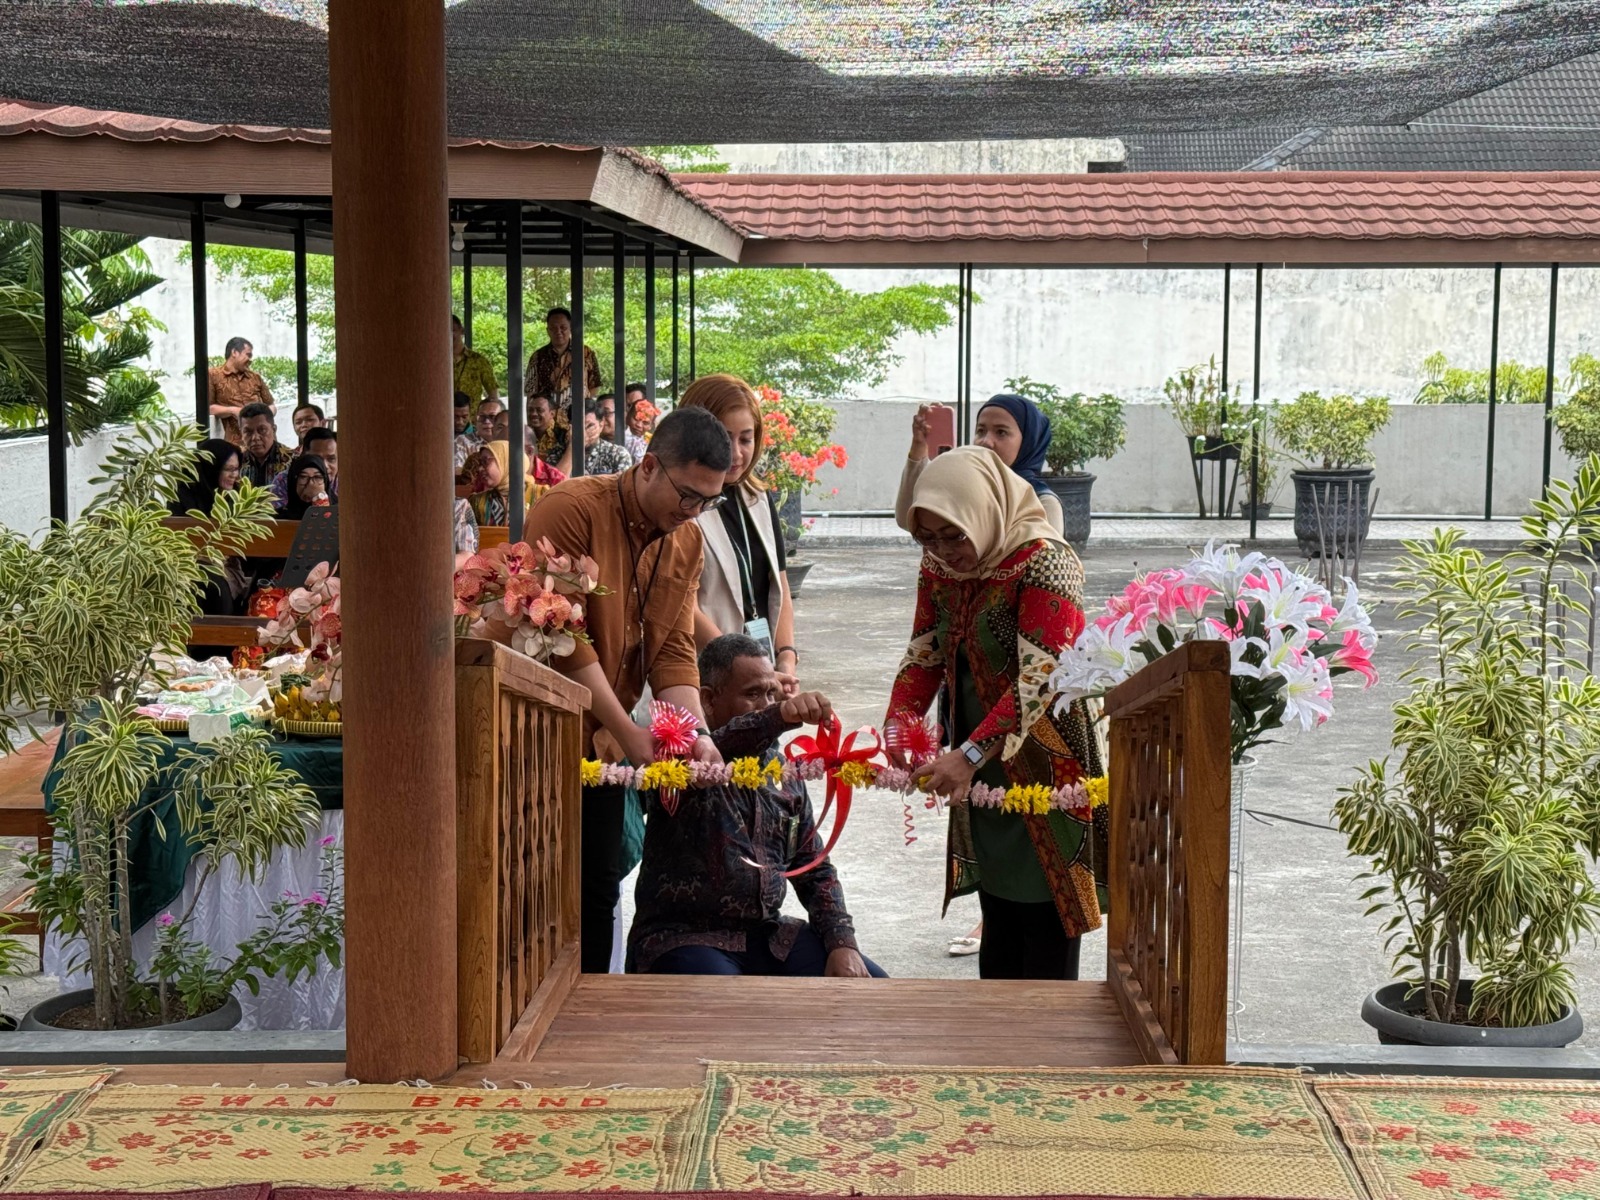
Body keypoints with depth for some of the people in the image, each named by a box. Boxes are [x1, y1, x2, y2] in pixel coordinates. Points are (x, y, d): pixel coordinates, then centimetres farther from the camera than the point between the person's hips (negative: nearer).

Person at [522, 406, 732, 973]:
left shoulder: (686, 542, 5)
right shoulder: (572, 509, -17)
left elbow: (674, 649, 2)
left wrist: (697, 733, -14)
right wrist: (630, 734, -21)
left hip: (600, 748, 7)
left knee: (598, 894, 10)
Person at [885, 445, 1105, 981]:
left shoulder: (1044, 561, -20)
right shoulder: (939, 566, 5)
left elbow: (1040, 678, -26)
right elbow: (923, 655, 6)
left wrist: (968, 755, -32)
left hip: (1044, 767, -7)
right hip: (983, 777, 7)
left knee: (1045, 924, -3)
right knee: (997, 923, 15)